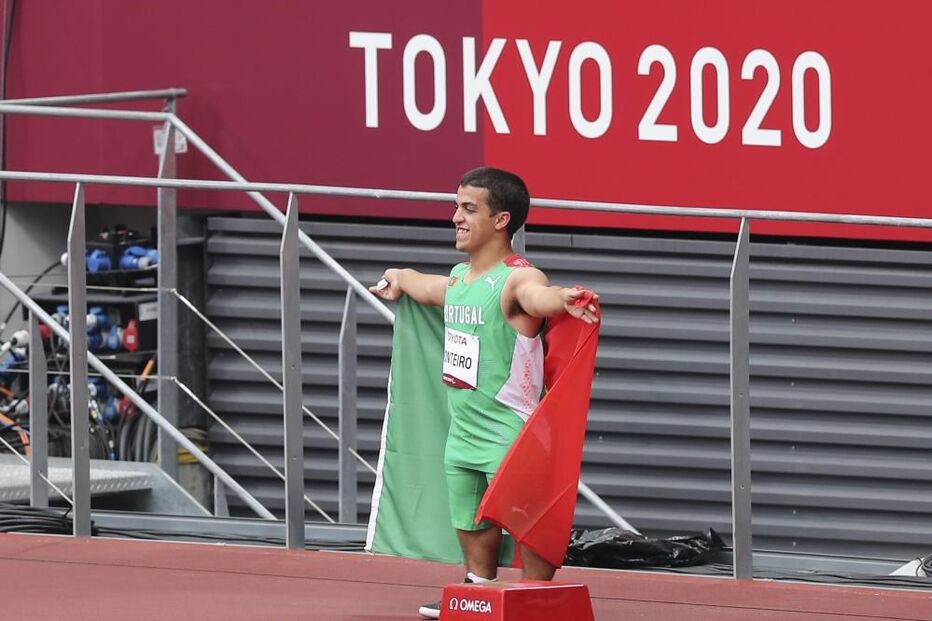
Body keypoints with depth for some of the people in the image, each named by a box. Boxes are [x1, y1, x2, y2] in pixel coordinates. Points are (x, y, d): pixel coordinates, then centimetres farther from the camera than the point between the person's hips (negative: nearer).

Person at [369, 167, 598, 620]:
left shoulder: (516, 279, -16)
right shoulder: (459, 278, 11)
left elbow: (539, 296, -40)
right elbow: (428, 288, 35)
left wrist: (563, 299, -63)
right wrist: (398, 279, 55)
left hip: (509, 431, -9)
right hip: (462, 431, 9)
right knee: (471, 527, 18)